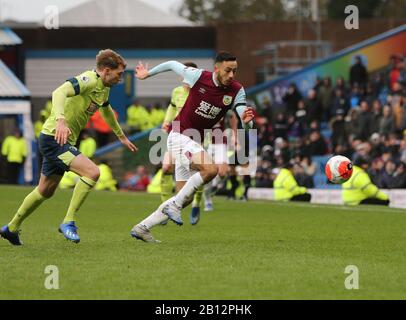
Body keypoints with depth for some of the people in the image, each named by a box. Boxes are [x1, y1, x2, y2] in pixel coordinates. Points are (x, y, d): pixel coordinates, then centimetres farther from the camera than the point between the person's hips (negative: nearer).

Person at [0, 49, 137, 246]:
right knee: (92, 172, -23)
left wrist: (121, 137, 43)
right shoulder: (88, 80, -19)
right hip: (53, 138, -10)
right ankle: (68, 222, -14)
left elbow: (106, 111, 33)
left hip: (63, 143, 10)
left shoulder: (104, 88, 11)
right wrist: (60, 120, -51)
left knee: (45, 191, 19)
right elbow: (59, 93, -36)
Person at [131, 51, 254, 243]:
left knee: (186, 198, 7)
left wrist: (247, 121, -40)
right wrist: (148, 73, 15)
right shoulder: (199, 77, -16)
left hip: (195, 143, 6)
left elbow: (247, 125, -16)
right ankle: (175, 205, -17)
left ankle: (142, 228, 17)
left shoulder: (236, 91, -7)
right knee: (211, 169, -30)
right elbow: (172, 65, 2)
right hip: (179, 136, -6)